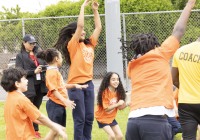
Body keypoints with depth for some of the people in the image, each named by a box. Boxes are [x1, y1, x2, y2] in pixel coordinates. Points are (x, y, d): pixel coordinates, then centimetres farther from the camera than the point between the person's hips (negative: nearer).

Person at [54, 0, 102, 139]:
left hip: (89, 84, 6)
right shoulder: (72, 45, -7)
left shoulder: (89, 44, 11)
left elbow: (98, 27, 13)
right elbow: (79, 25, -17)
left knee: (89, 117, 9)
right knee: (79, 119, -2)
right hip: (76, 85, -6)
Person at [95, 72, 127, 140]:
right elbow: (106, 109, -25)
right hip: (102, 117, -6)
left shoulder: (118, 92, -5)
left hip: (111, 117, 6)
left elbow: (120, 107, -4)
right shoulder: (105, 92, -23)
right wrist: (117, 104, -35)